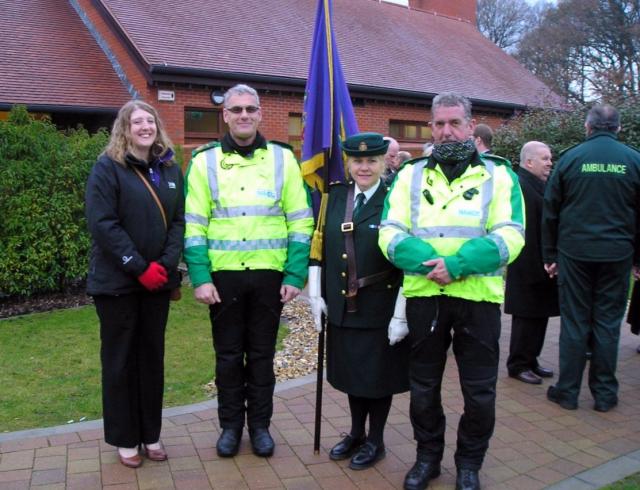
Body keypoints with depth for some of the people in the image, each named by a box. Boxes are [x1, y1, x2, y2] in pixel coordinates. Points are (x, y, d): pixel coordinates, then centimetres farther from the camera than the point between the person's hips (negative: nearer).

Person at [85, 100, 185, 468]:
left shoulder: (170, 169, 9)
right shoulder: (108, 168, -6)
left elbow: (179, 221, 4)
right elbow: (102, 224, -14)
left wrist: (165, 265, -10)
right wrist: (139, 268, -17)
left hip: (158, 280, 5)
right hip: (118, 281, -4)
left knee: (152, 356, 11)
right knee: (120, 359, 6)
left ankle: (151, 434, 24)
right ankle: (125, 439, 19)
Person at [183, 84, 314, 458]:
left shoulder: (282, 159, 2)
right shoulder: (205, 161, 2)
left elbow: (300, 222, 1)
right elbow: (194, 226, -1)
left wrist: (295, 275, -6)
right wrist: (200, 278, -9)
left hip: (269, 274, 0)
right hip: (223, 274, 0)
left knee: (262, 354, 11)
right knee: (228, 354, 11)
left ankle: (260, 425, 27)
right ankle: (230, 425, 27)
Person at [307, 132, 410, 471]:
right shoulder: (335, 198, 5)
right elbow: (319, 249, 8)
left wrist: (401, 314, -15)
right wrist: (316, 295, 4)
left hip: (381, 310, -4)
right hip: (342, 307, 5)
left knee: (378, 374, 10)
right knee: (352, 370, 18)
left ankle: (375, 441, 29)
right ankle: (356, 433, 38)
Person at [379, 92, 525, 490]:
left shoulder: (500, 176, 2)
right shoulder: (410, 176, 8)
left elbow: (509, 237, -10)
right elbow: (390, 233, -3)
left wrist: (457, 265, -22)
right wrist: (428, 263, -20)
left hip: (478, 297, -1)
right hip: (423, 295, 2)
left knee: (479, 390, 9)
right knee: (423, 385, 14)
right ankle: (428, 456, 34)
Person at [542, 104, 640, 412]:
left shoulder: (570, 158, -1)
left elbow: (550, 212, 1)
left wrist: (550, 255, 7)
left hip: (574, 252, -1)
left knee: (574, 322, 6)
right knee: (608, 323, 8)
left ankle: (568, 391, 13)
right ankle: (604, 394, 16)